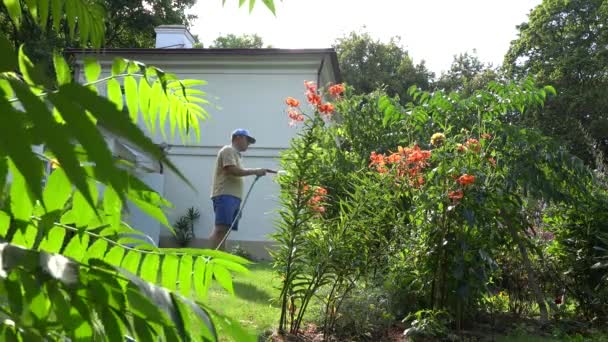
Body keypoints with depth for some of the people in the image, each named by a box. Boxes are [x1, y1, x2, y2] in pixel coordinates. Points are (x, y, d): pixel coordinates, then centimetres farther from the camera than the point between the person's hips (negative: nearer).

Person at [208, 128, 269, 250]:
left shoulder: (235, 154, 29)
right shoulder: (228, 150, 0)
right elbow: (233, 171, -14)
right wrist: (255, 171, -9)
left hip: (233, 197, 10)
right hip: (225, 196, -10)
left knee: (224, 231, 1)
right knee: (220, 229, -20)